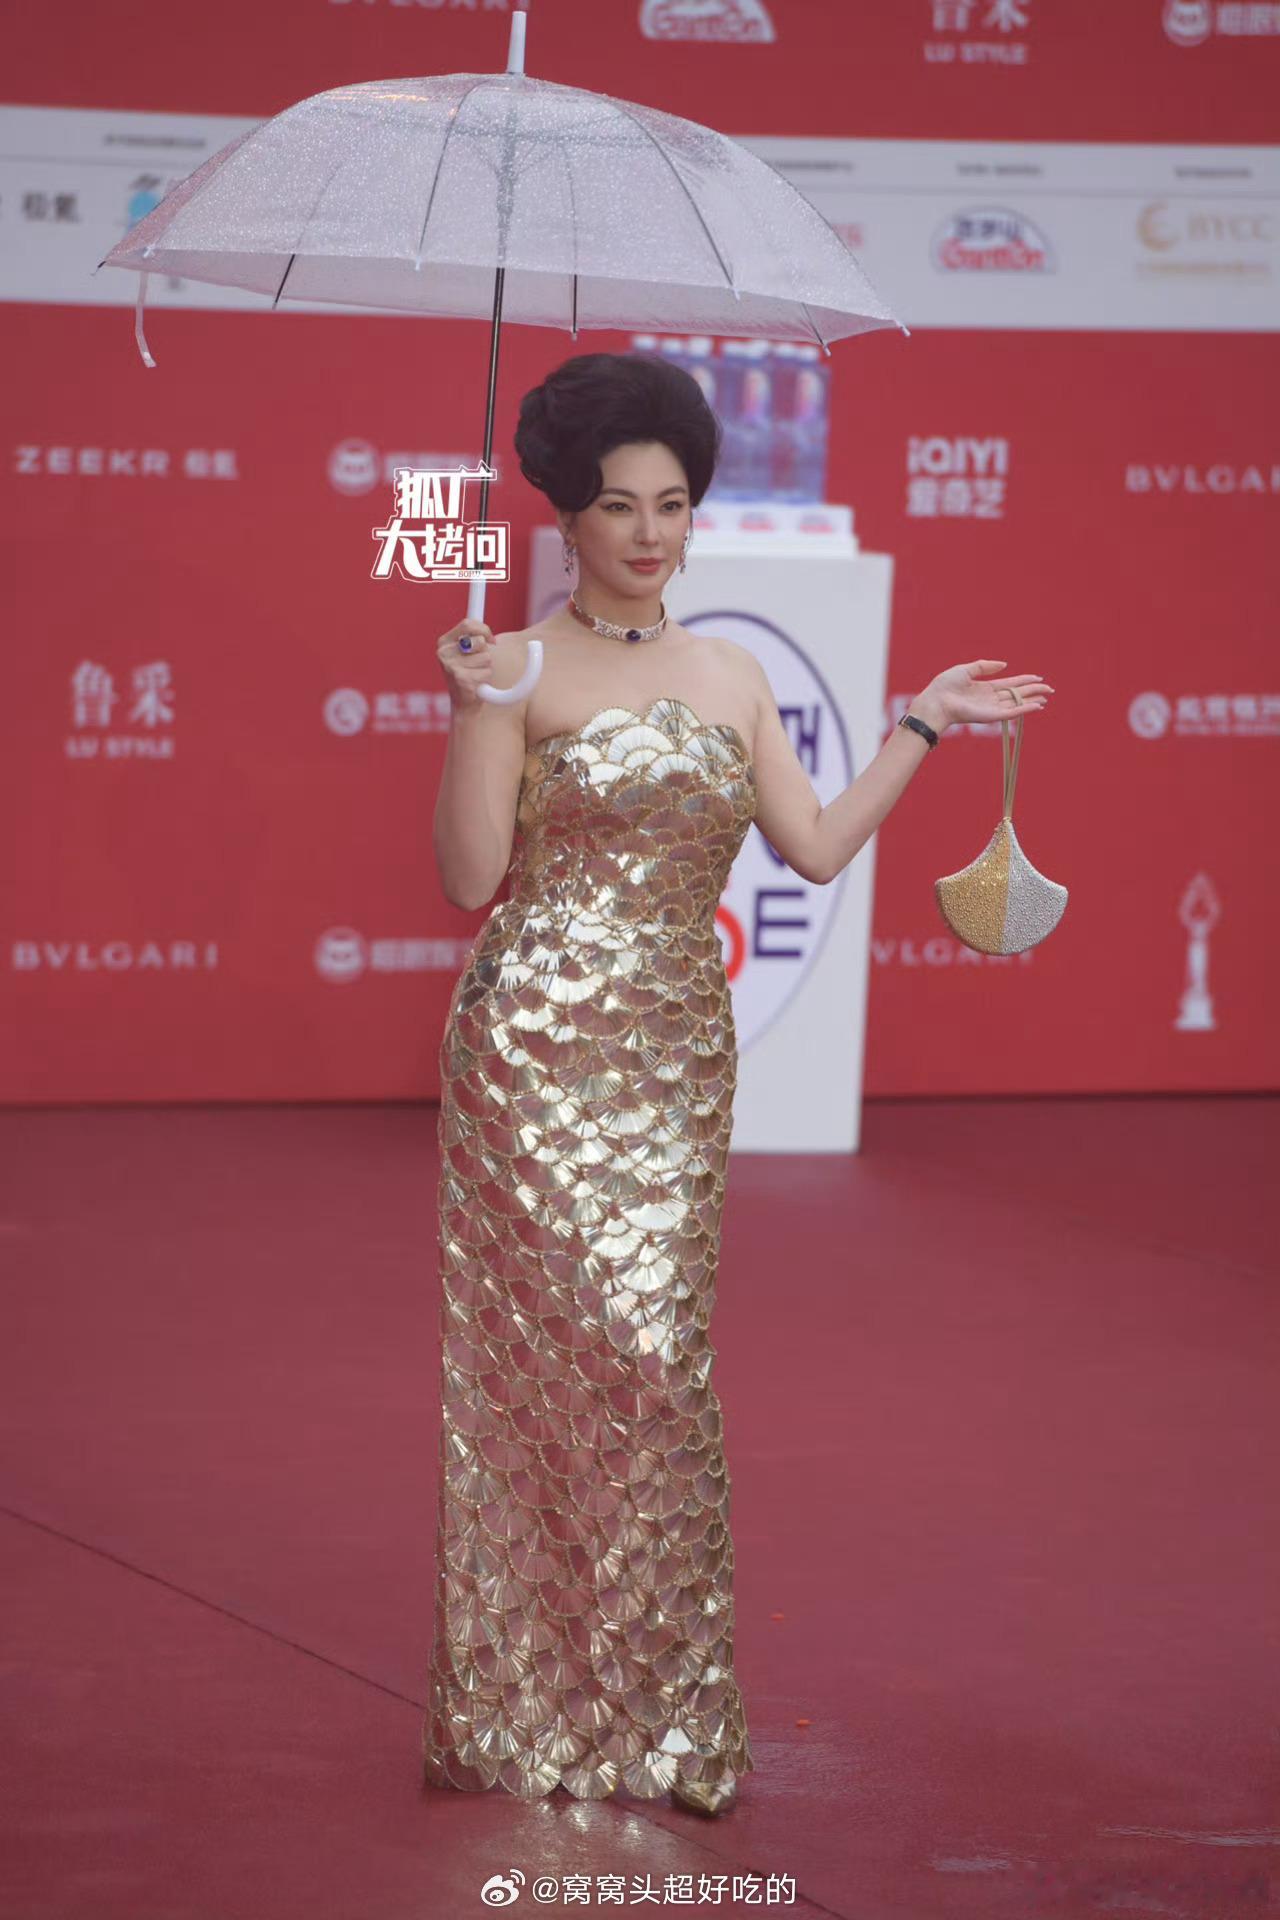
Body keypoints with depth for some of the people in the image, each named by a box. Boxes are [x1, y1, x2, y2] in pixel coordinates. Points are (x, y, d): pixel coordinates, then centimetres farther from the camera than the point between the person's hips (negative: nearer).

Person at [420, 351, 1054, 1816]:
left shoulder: (730, 678, 14)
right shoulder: (521, 669, -2)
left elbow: (817, 847, 14)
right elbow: (470, 875, -7)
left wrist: (923, 726, 18)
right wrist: (475, 708, -18)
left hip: (678, 1058, 5)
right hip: (541, 1045, -5)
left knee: (659, 1358, 2)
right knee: (571, 1349, -8)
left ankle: (648, 1713, 11)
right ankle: (528, 1712, 2)